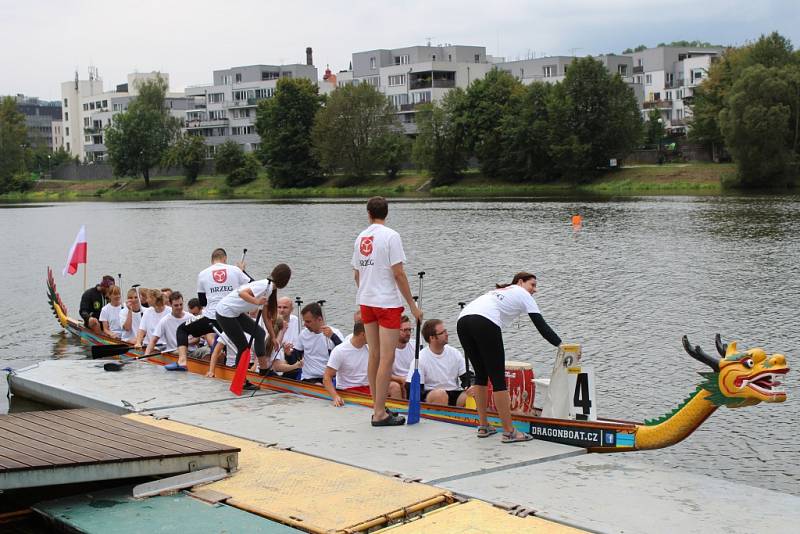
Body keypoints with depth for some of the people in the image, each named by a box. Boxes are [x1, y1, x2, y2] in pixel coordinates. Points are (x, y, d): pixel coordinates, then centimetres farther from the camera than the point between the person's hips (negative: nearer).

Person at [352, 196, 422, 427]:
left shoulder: (360, 238, 9)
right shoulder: (390, 236, -11)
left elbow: (356, 274, 13)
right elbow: (398, 273, -14)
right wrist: (412, 305, -8)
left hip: (366, 302, 7)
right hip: (388, 302, -7)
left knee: (374, 356, 13)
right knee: (387, 358, -4)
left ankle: (378, 408, 19)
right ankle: (380, 414, -4)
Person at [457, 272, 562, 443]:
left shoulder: (498, 291, 38)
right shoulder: (522, 294, 20)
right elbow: (541, 325, 13)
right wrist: (561, 345, 14)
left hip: (462, 320, 7)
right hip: (484, 323, -7)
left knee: (481, 374, 19)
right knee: (498, 378, -1)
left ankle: (483, 427, 23)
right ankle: (509, 432, 2)